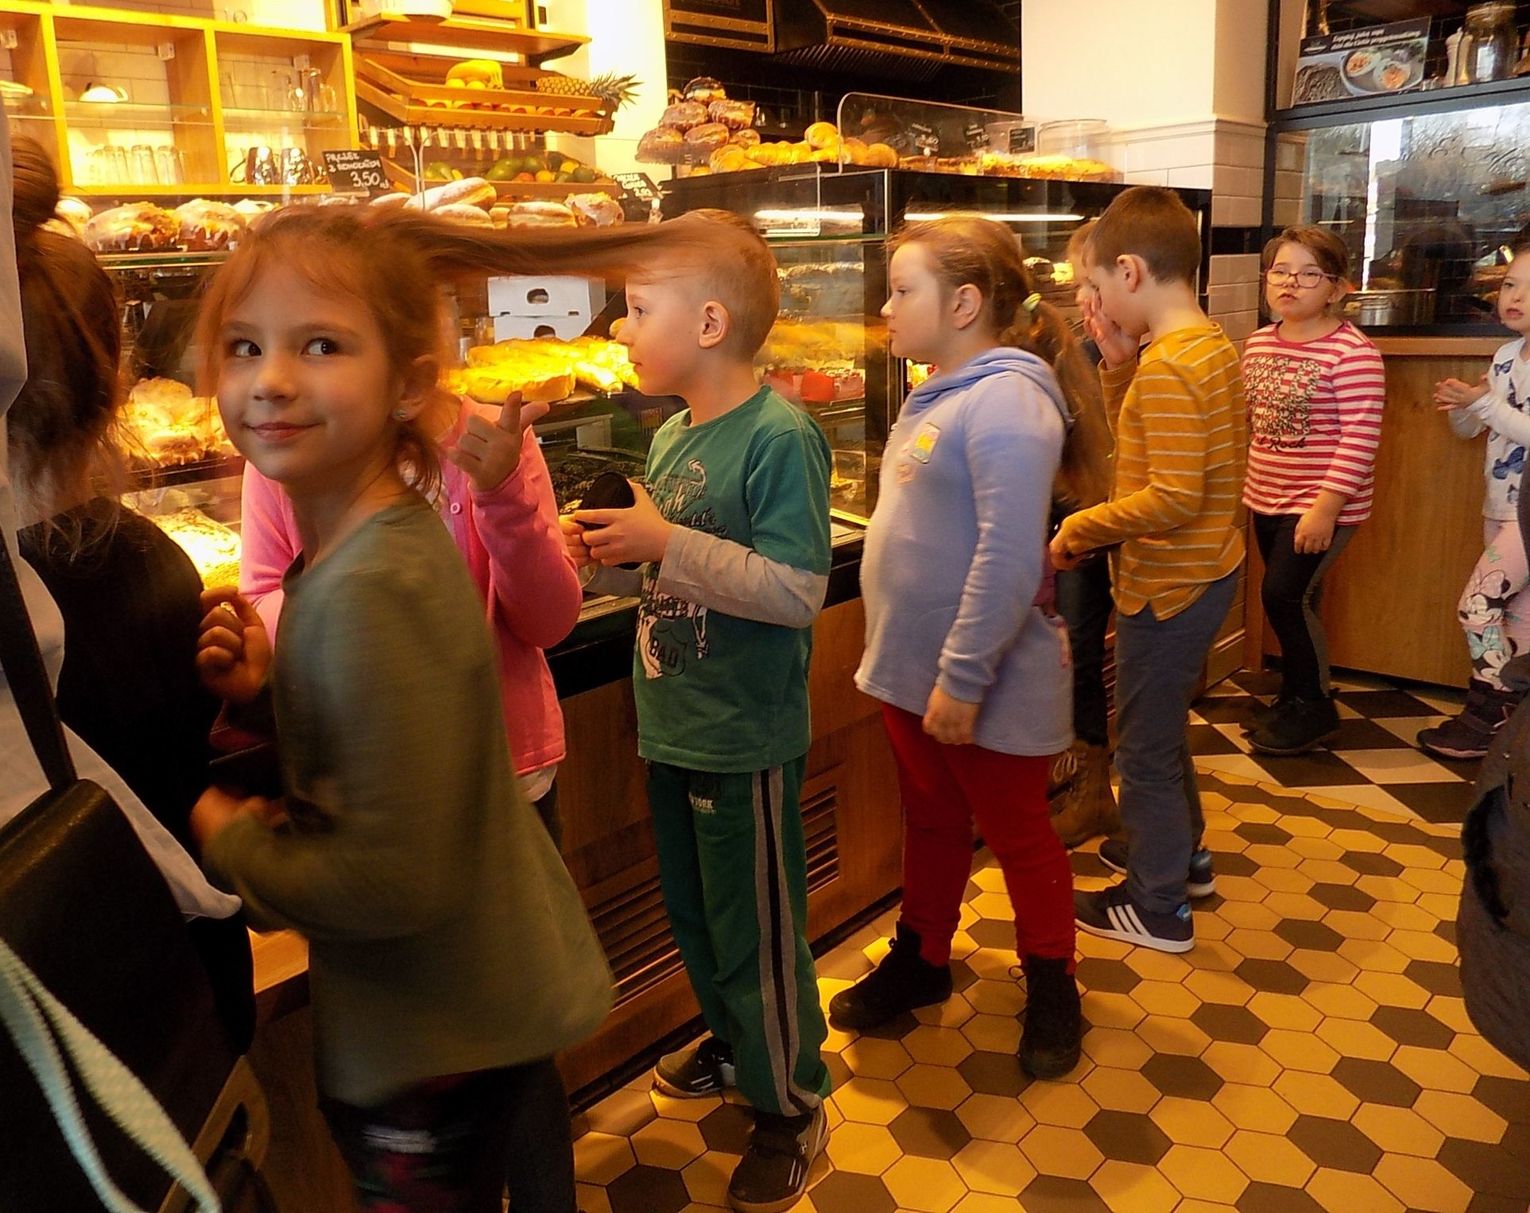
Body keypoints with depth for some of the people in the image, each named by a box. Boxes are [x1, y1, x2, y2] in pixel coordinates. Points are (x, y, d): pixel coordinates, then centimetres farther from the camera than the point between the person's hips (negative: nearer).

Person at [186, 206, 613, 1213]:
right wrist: (268, 687, -8)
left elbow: (396, 877, -29)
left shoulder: (372, 590, -29)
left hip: (436, 1046, -8)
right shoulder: (384, 536, -1)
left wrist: (229, 840, -14)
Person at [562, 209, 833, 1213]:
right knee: (695, 912, 24)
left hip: (745, 742, -8)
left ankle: (792, 1105, 30)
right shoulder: (671, 435, 6)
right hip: (671, 727, 8)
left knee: (757, 932, 8)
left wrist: (667, 546, -27)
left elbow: (797, 592, -25)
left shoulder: (779, 437, -20)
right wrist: (606, 552, -3)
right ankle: (735, 1043, 48)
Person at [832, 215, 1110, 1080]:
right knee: (932, 821, 22)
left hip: (988, 684, -8)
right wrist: (916, 660, 16)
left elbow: (1009, 556, -27)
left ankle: (1051, 988, 32)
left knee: (1018, 834, 11)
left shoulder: (1006, 400, -21)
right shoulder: (937, 395, 9)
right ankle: (920, 962, 40)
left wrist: (963, 675, -24)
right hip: (911, 667, 8)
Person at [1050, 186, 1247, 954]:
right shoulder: (1208, 344, 6)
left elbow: (1174, 498, -29)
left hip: (1168, 585, -10)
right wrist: (1119, 363, 2)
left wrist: (1079, 529, -18)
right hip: (1200, 574, 10)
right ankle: (1184, 857, 43)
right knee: (1162, 731, 26)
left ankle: (1157, 908, 21)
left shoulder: (1167, 366, -24)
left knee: (1145, 748, 6)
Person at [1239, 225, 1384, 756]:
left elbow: (1360, 438, -20)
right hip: (1268, 499, 7)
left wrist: (1328, 506, -23)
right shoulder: (1258, 343, 6)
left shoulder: (1352, 352, -16)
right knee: (1292, 600, 15)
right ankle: (1295, 697, 31)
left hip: (1321, 504, -7)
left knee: (1284, 595, -9)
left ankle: (1315, 706, 10)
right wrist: (1245, 483, 16)